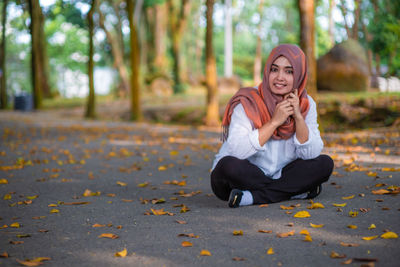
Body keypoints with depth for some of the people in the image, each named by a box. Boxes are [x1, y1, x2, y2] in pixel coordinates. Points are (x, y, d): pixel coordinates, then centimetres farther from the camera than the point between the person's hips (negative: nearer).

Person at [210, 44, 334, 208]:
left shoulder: (306, 105, -2)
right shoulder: (248, 102, -15)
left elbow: (311, 154, -9)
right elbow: (237, 151, -28)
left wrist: (298, 117, -20)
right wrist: (274, 121, -27)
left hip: (280, 175, 4)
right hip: (244, 177, -4)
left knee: (325, 164, -15)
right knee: (229, 165, -34)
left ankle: (253, 197, -21)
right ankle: (297, 191, -19)